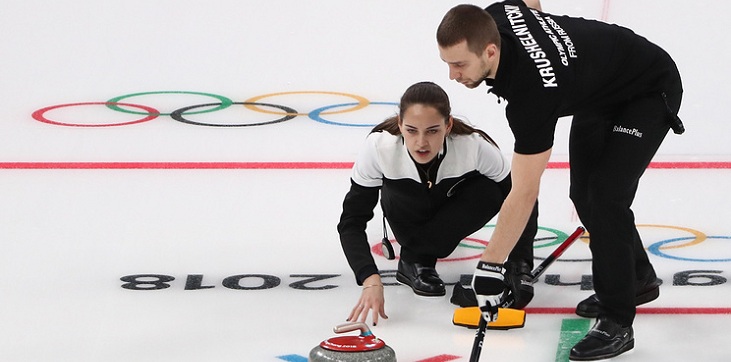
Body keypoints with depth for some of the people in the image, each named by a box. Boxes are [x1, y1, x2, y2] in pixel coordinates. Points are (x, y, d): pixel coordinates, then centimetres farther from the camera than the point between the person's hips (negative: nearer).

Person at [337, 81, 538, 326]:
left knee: (488, 192, -31)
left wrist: (519, 266, -39)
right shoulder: (379, 147, -36)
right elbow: (351, 221, -34)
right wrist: (371, 280, -48)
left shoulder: (475, 147, -37)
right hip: (407, 212, 0)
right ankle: (414, 260, -5)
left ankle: (418, 255, -10)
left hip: (454, 211, 0)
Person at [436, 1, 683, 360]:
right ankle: (638, 278, 33)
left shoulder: (532, 91, -42)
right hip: (599, 91, 10)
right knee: (584, 193, 11)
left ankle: (616, 323, -13)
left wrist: (490, 266, -33)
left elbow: (524, 194, -37)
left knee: (606, 195, -21)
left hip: (650, 92, -9)